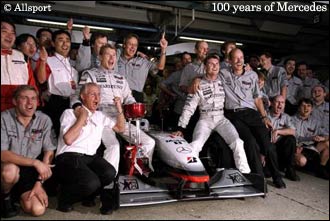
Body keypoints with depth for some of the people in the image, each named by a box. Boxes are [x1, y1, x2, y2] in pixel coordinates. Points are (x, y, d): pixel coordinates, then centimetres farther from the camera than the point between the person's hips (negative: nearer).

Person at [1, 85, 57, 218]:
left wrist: (39, 182, -12)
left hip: (30, 172, 2)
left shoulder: (44, 120, -6)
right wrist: (35, 162, -26)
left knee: (38, 210, -16)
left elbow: (49, 153, -4)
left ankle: (17, 193, 18)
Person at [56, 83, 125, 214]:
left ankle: (88, 195, 5)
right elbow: (68, 139, -11)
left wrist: (119, 109, 10)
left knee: (110, 173, -26)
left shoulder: (100, 116, 21)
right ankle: (65, 197, 2)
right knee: (92, 183, -31)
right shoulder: (70, 113, 3)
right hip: (69, 157, -5)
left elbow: (120, 128, 22)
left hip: (91, 157, 5)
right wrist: (82, 118, -6)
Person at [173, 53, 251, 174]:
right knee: (195, 146, -26)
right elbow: (188, 108, -2)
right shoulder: (199, 85, 1)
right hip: (205, 120, -1)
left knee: (237, 143, -21)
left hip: (221, 119, 2)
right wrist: (180, 128, -7)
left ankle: (245, 174, -10)